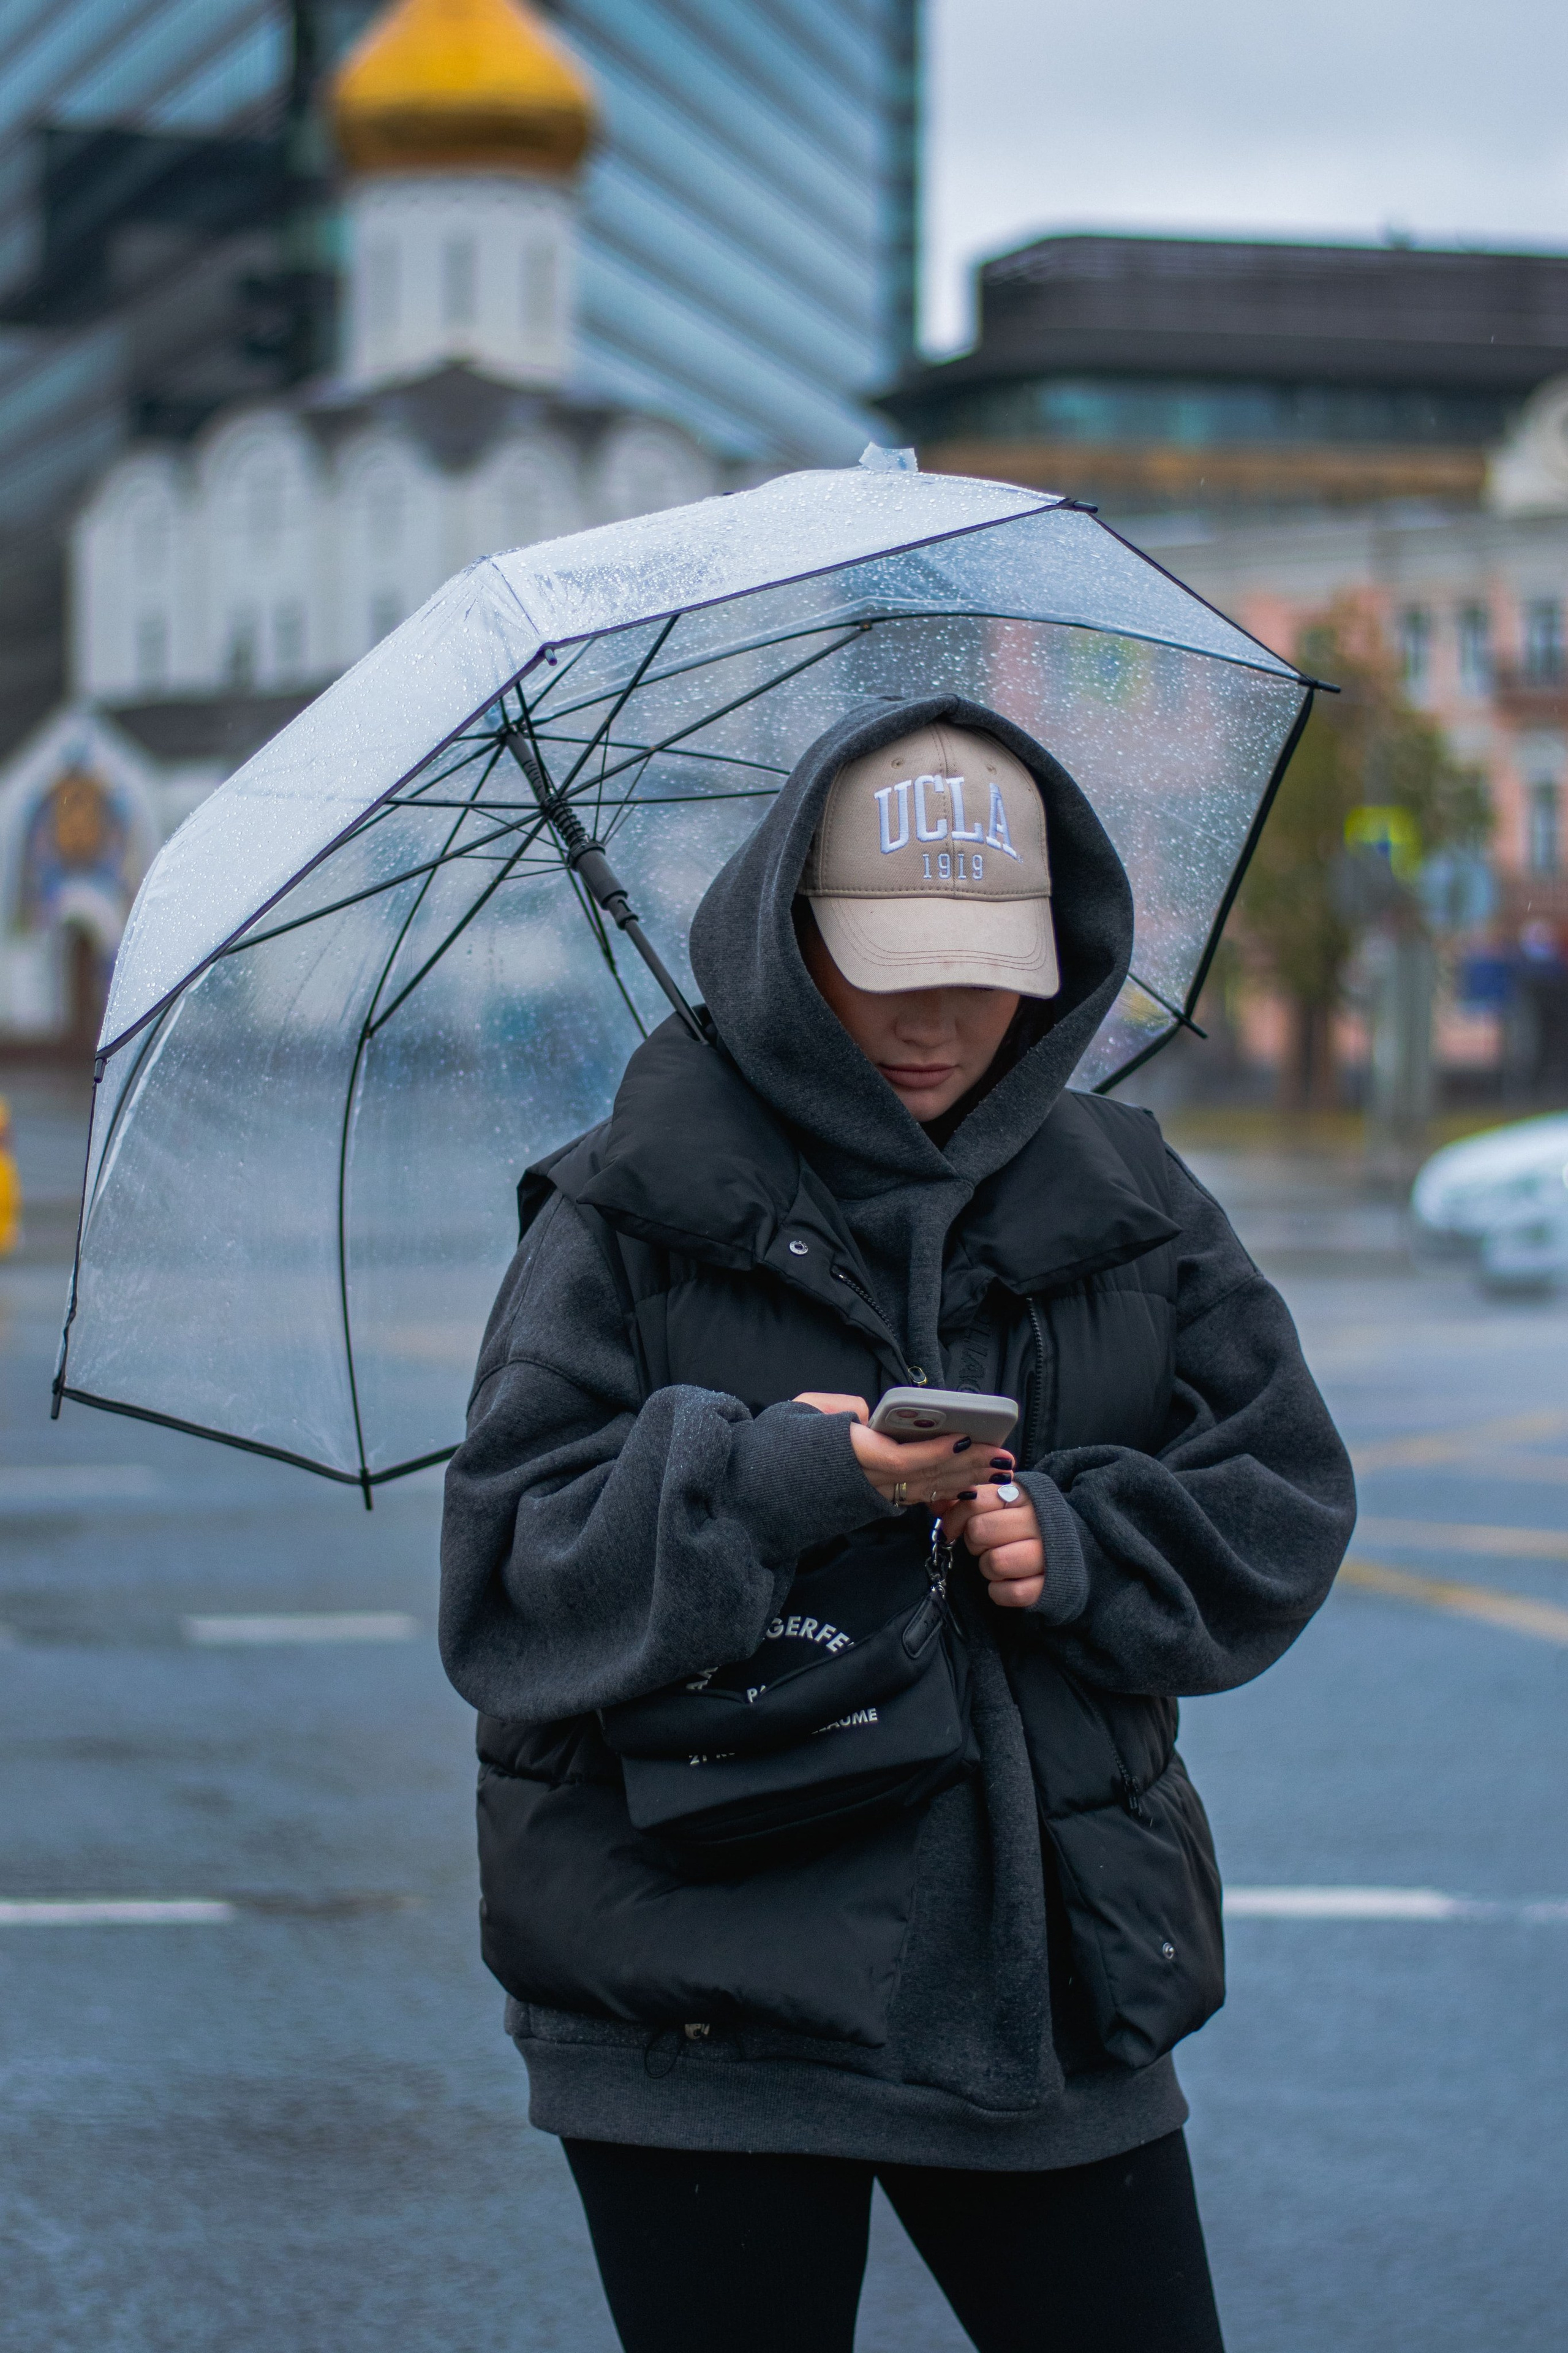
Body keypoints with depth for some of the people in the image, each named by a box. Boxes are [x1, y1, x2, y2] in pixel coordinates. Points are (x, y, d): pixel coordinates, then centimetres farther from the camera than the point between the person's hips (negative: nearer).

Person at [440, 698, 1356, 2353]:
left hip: (1042, 1974, 3)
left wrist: (1078, 1543, -11)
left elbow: (1282, 1508, 7)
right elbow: (505, 1589, -10)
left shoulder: (1123, 1207, 9)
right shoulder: (638, 1215, -3)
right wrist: (782, 1478, -22)